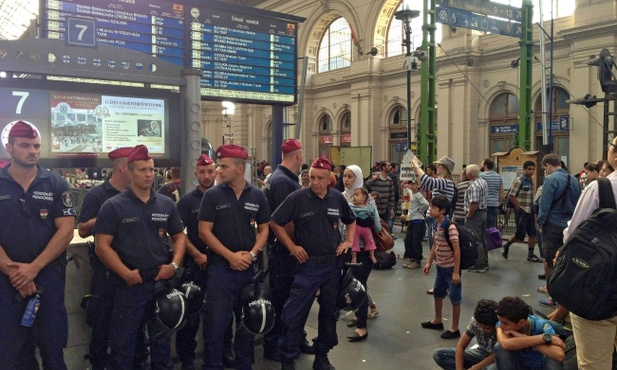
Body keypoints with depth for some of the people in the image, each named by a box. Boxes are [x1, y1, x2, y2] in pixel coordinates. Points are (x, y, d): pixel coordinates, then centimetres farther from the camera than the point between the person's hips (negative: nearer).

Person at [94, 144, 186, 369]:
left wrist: (174, 264, -4)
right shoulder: (113, 206, -5)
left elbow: (179, 236, 12)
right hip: (129, 284, -3)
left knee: (162, 338, 18)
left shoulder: (166, 204, 6)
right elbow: (102, 245, -9)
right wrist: (125, 273, -17)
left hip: (162, 282, 4)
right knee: (123, 343, 10)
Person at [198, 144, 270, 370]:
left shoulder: (257, 196, 2)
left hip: (249, 267, 3)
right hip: (221, 266, -3)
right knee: (215, 322, 1)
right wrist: (231, 256, -14)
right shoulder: (212, 195, -5)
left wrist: (252, 254, -9)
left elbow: (263, 229, 8)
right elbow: (204, 231, -7)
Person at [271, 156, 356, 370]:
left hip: (333, 265, 4)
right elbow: (275, 223, -6)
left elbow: (350, 221, 18)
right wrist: (292, 247, -10)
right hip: (307, 265, -3)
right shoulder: (298, 197, -12)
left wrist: (349, 241, 4)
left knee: (329, 312, 14)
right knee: (294, 314, 0)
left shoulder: (338, 198, 0)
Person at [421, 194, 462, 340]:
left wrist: (456, 272, -21)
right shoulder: (436, 225, 0)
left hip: (451, 268, -9)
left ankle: (454, 329, 16)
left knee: (454, 298, 4)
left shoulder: (450, 227, -25)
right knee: (437, 294, 22)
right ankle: (437, 321, 40)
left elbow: (457, 251, -22)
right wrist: (429, 263, 12)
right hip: (440, 267, 9)